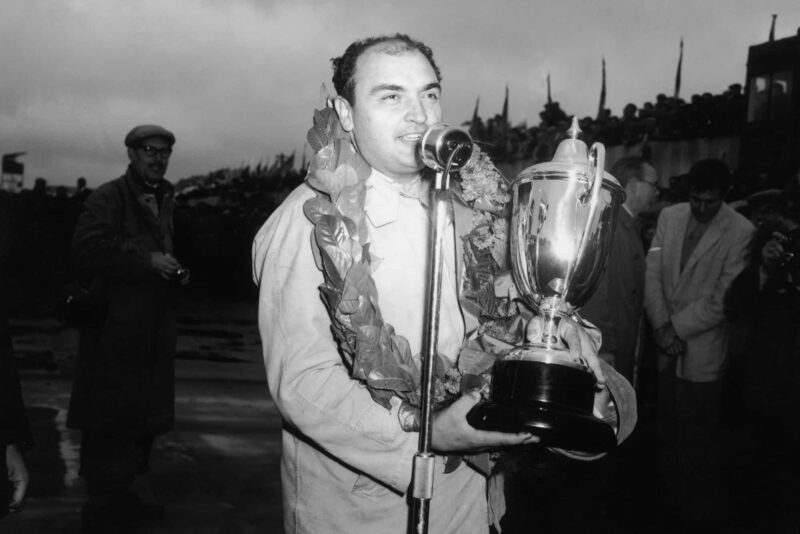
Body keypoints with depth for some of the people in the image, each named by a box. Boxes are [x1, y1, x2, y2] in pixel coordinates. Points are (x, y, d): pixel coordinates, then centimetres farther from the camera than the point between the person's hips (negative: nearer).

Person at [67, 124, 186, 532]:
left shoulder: (163, 201, 18)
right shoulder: (108, 198, -8)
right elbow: (87, 250, -19)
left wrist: (173, 270, 10)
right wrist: (147, 262, -20)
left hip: (151, 332, 8)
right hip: (114, 328, -8)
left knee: (143, 417, 12)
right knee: (110, 421, -4)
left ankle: (121, 496, 25)